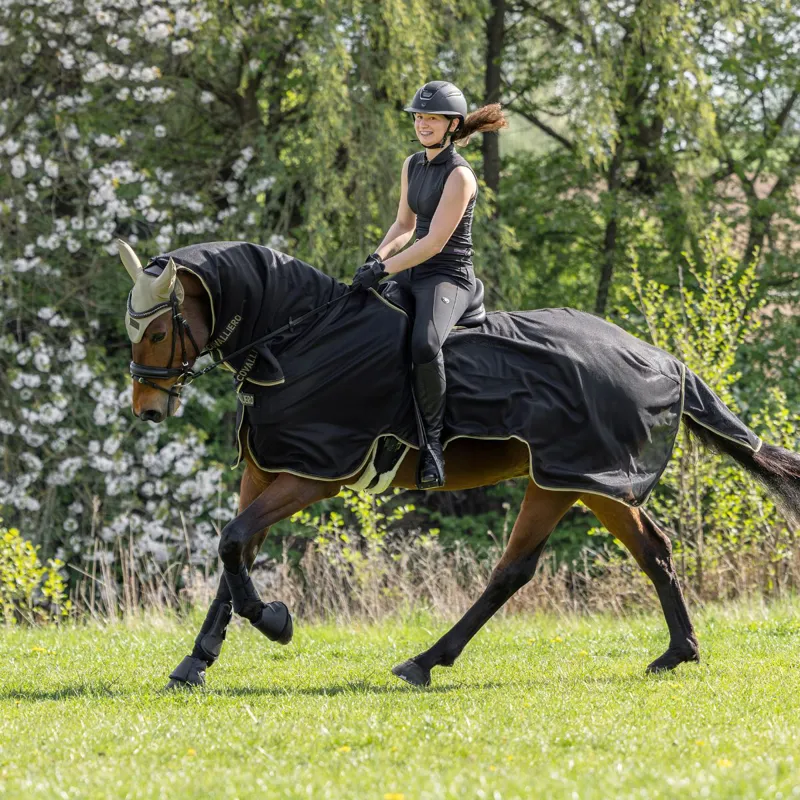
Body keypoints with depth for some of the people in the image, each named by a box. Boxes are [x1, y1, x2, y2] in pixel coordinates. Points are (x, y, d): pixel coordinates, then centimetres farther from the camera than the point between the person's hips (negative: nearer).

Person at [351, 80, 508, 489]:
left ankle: (431, 439, -24)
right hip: (413, 273, 9)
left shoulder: (459, 175, -17)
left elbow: (435, 242, -21)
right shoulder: (413, 165, 9)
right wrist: (377, 259, 1)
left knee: (424, 343, -37)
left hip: (448, 277, -9)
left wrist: (384, 270, -19)